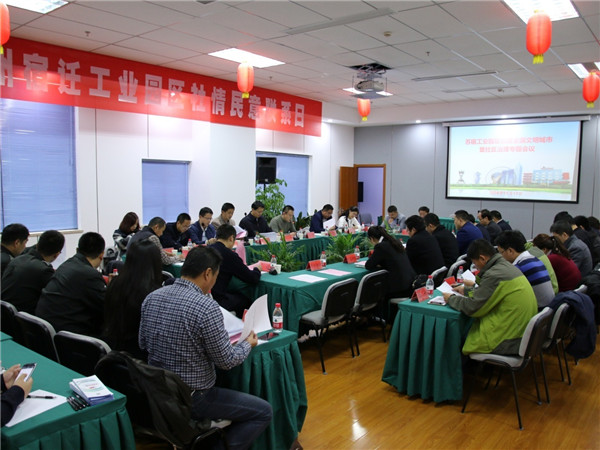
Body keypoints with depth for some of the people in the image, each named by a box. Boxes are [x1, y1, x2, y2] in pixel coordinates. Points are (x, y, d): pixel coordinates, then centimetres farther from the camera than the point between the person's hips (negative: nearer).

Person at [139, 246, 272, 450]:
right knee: (263, 411, 6)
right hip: (191, 399, -7)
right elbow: (226, 361, -16)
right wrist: (247, 344, 3)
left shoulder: (151, 297, -3)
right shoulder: (206, 307, -24)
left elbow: (143, 344, 9)